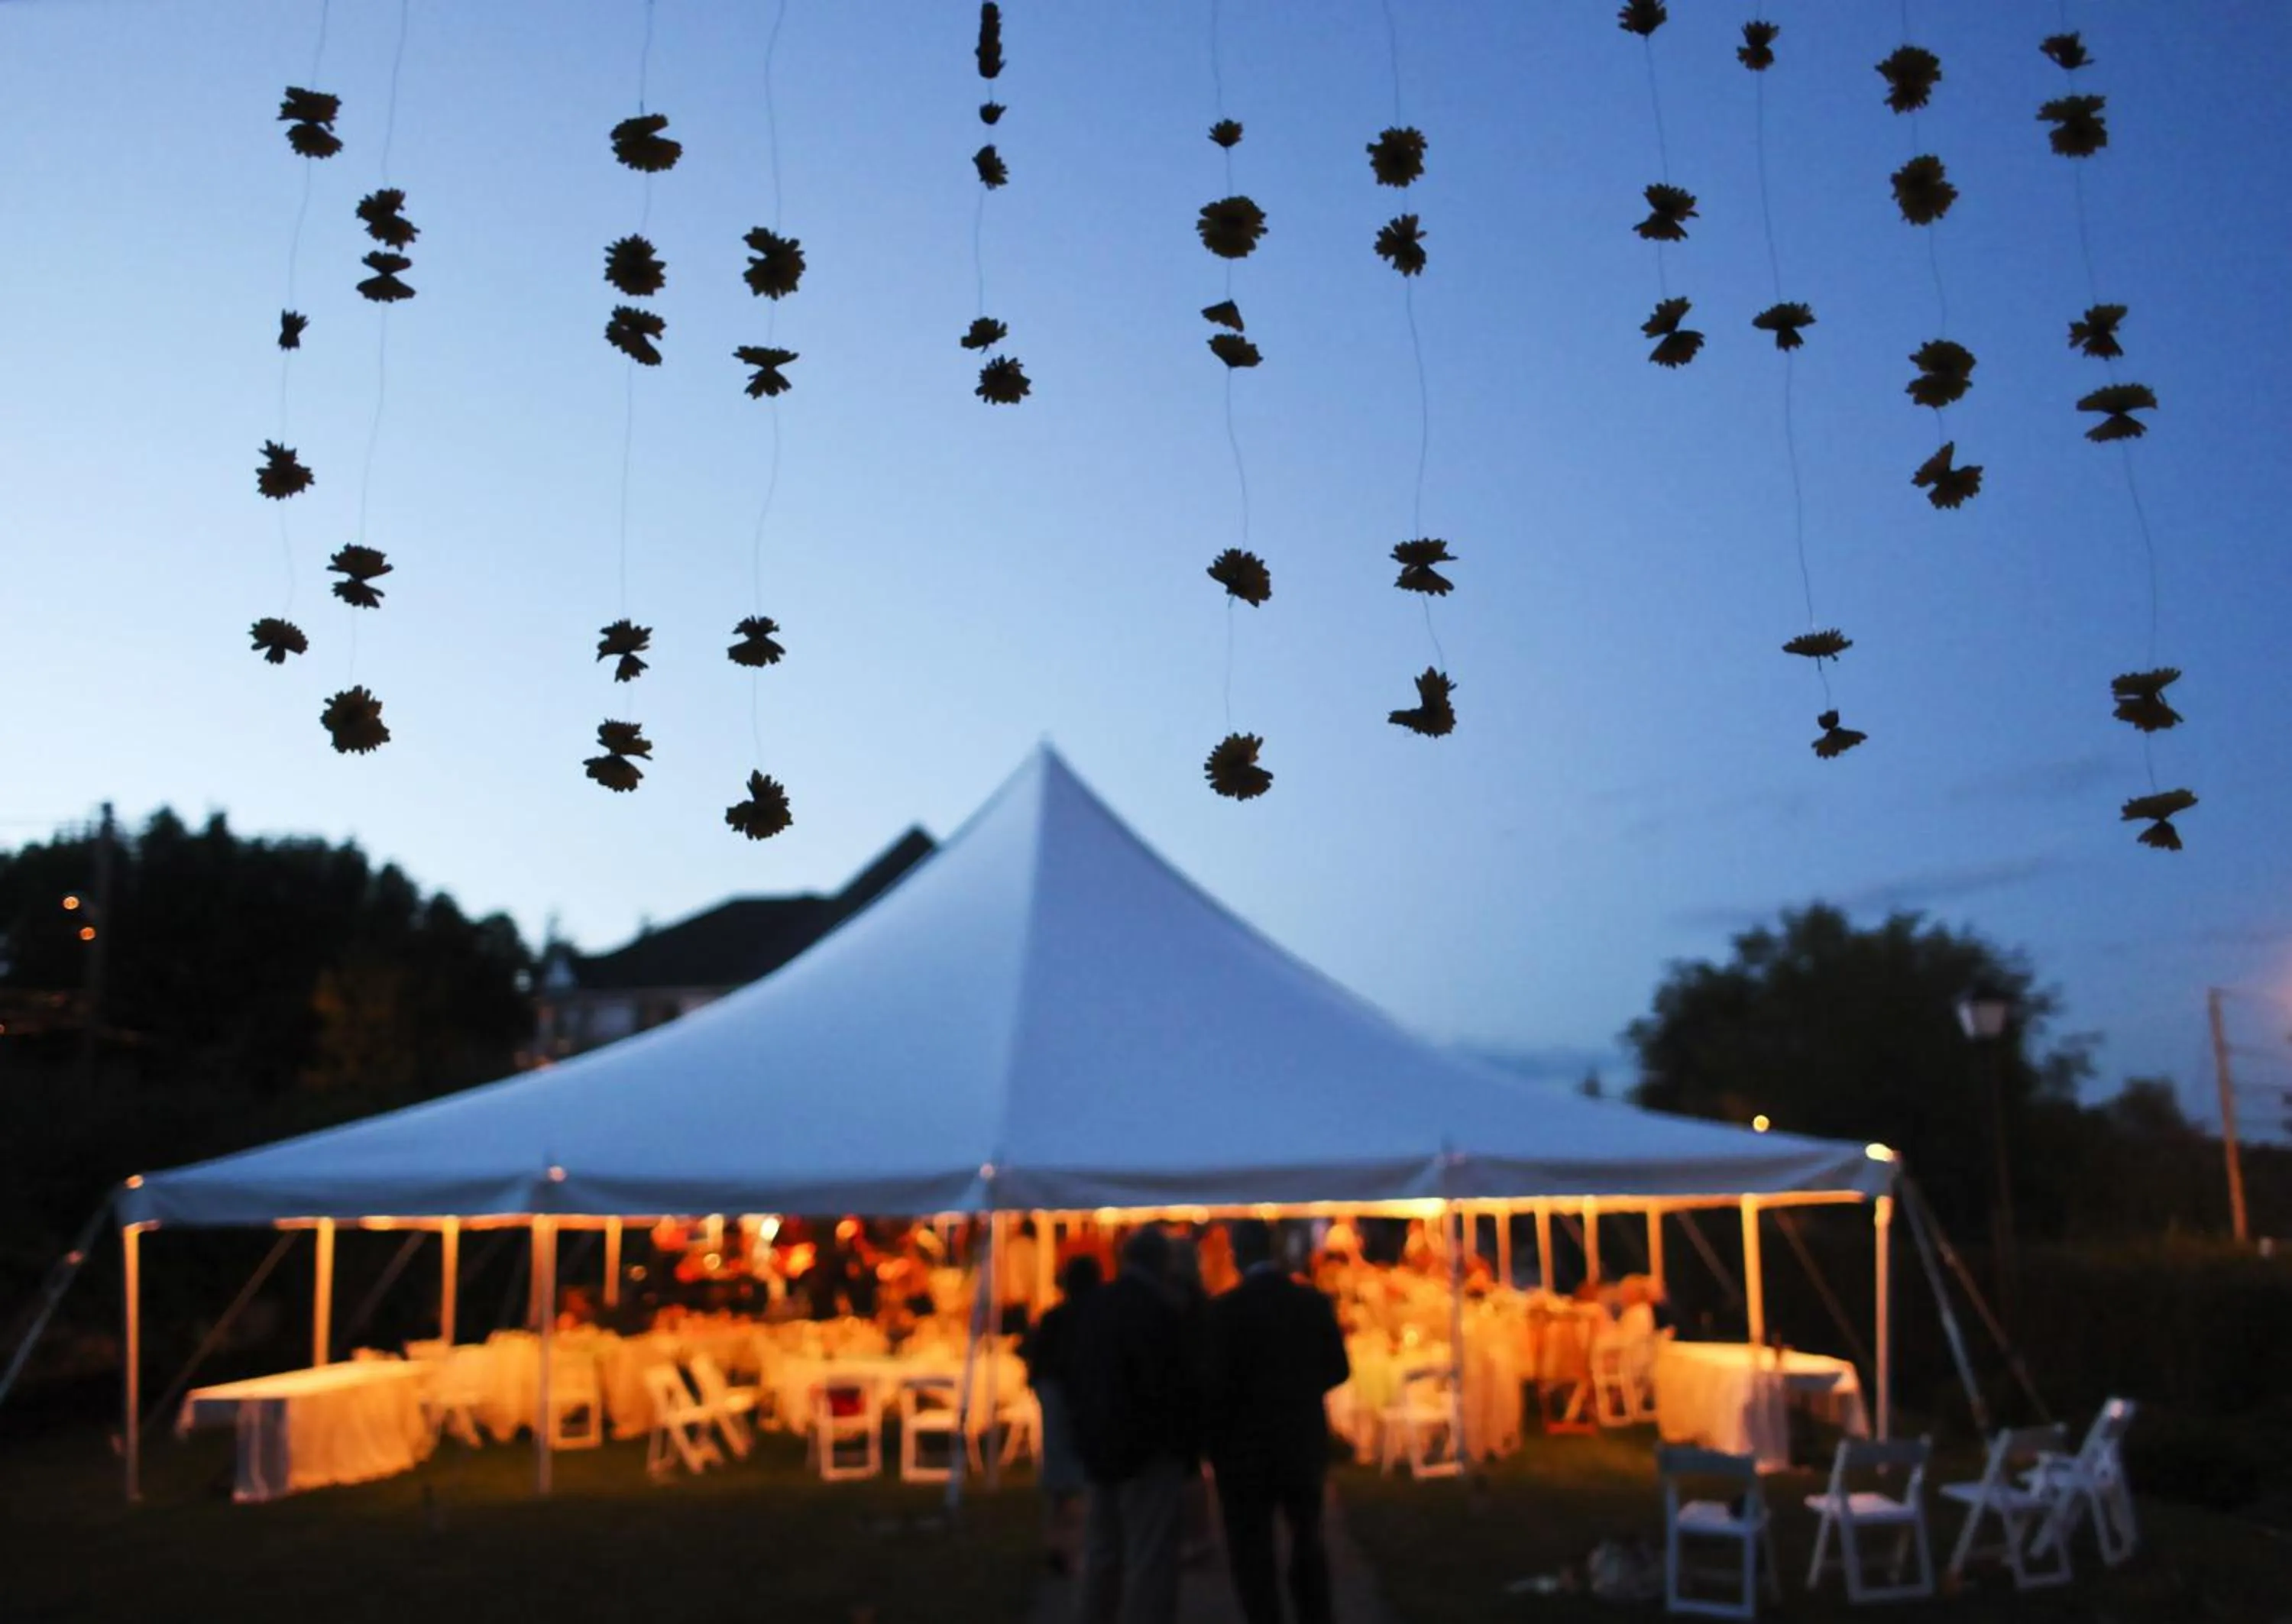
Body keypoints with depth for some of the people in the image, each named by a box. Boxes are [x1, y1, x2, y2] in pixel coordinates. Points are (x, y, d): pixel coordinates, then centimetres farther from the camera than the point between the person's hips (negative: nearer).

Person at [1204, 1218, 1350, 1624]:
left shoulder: (1227, 1308, -16)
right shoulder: (1314, 1301, -2)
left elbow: (1219, 1382, -16)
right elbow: (1337, 1370, 4)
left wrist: (1213, 1441, 1)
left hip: (1247, 1448, -5)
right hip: (1304, 1442, 5)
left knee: (1252, 1556, 4)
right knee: (1307, 1543, 22)